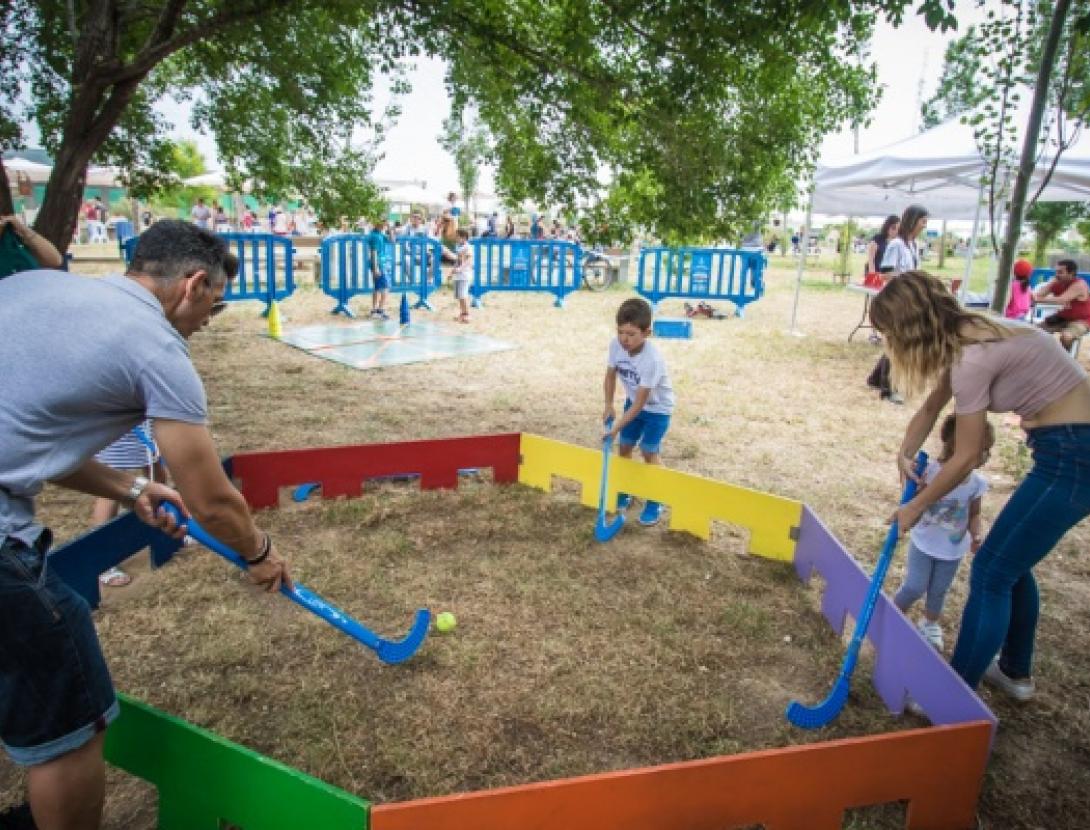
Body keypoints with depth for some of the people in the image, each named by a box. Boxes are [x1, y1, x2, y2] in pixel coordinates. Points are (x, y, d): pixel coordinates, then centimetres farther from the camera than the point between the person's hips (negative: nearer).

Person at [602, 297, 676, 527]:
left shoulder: (652, 359, -39)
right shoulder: (616, 345, -23)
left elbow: (640, 403, -34)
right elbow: (610, 375, -4)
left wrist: (618, 426, -33)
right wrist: (609, 406, -10)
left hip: (657, 407, -6)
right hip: (633, 400, 6)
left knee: (650, 451, -6)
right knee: (625, 446, 10)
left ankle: (654, 503, 8)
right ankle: (625, 491, 29)